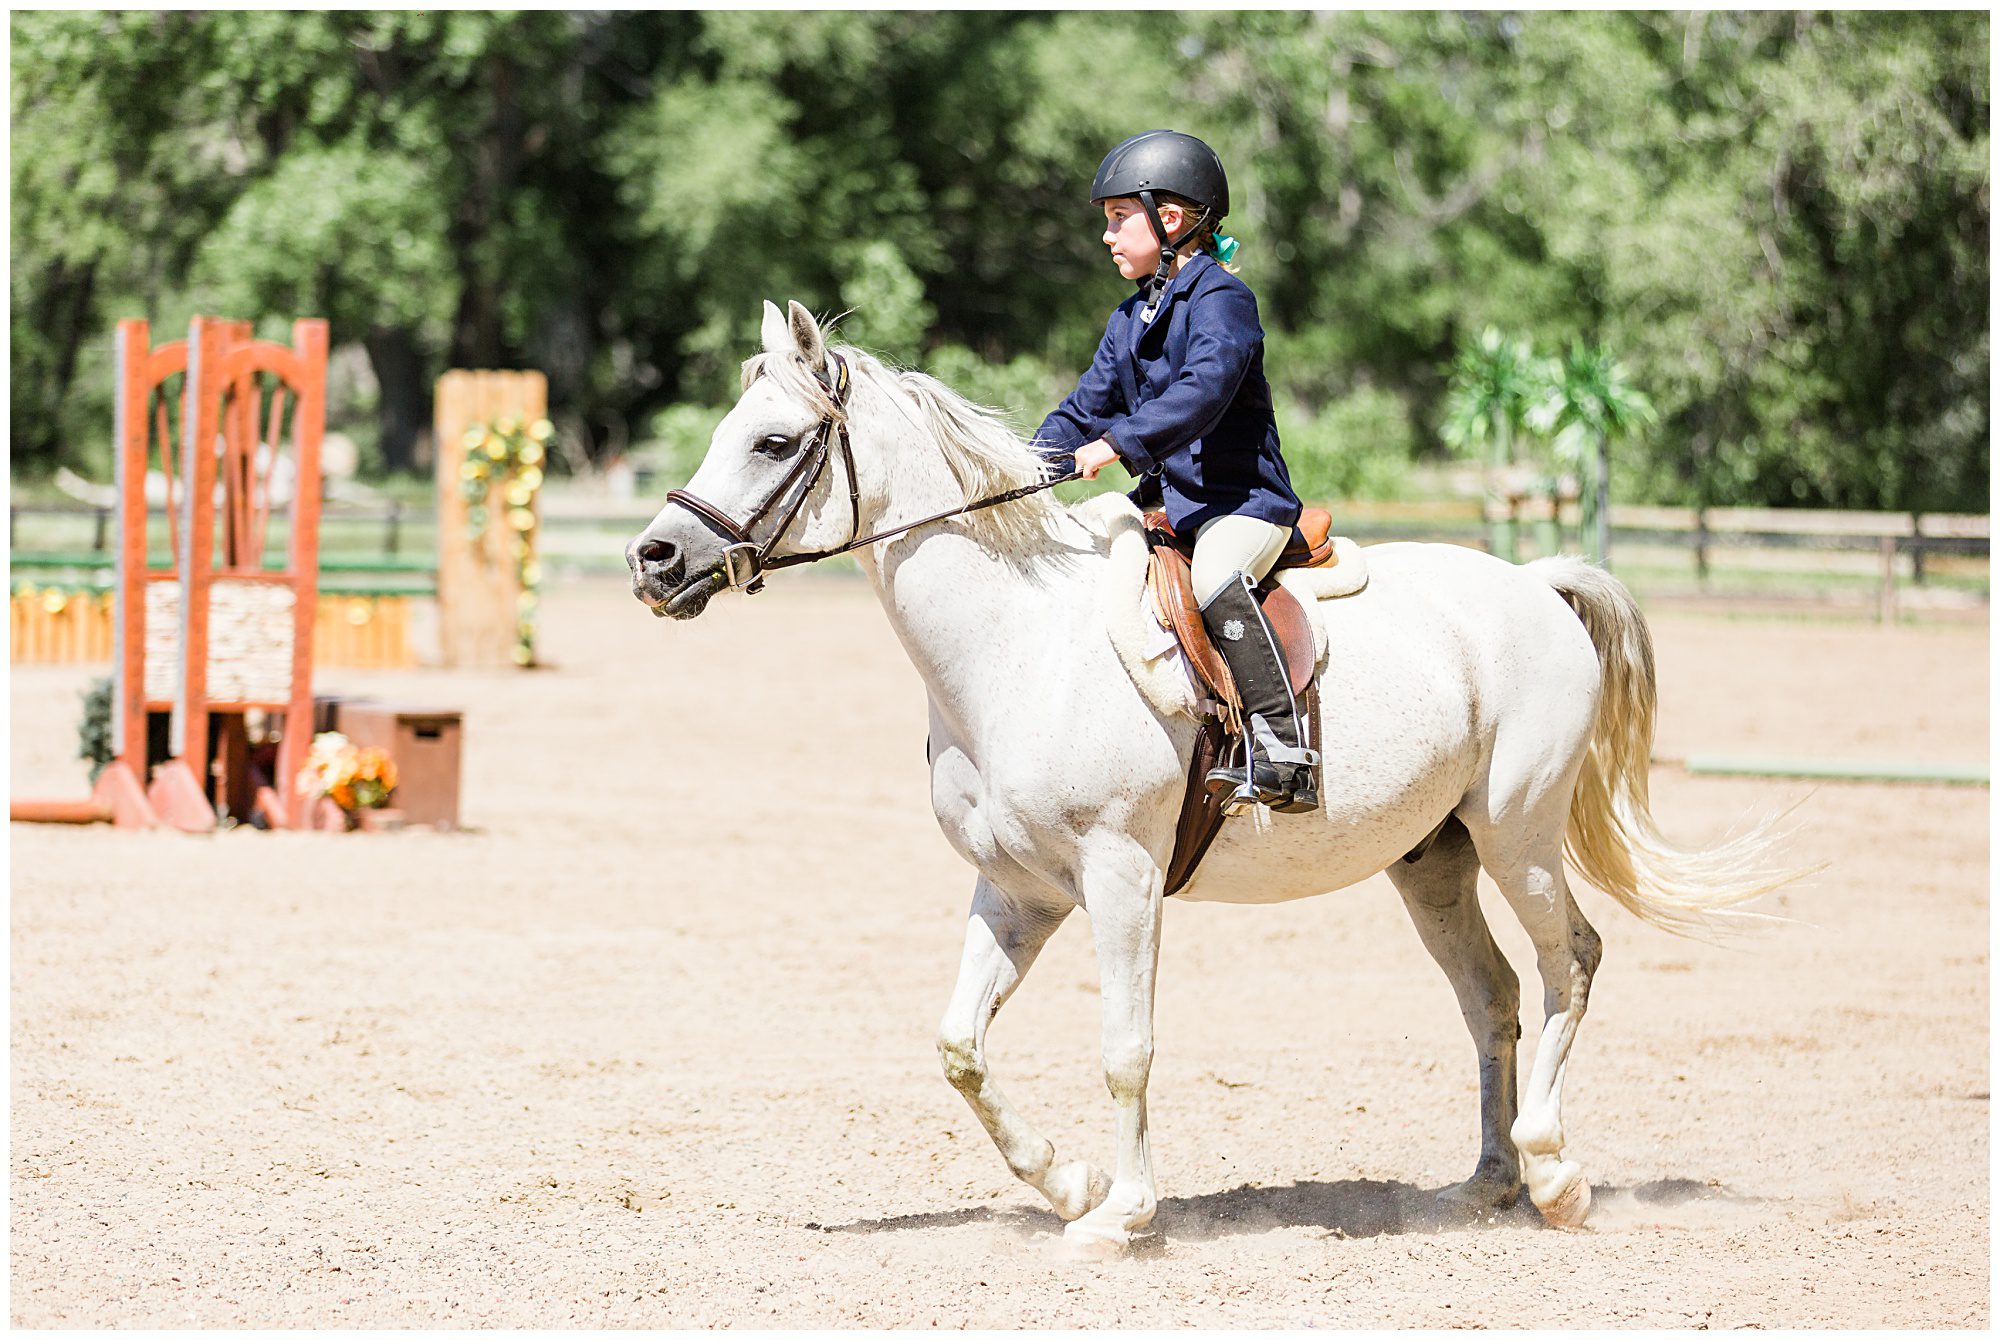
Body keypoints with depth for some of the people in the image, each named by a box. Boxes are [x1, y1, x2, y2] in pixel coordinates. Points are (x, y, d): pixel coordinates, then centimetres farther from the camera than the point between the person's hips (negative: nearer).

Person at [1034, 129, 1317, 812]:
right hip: (1168, 497, 10)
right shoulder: (1131, 319, 18)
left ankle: (1281, 748, -39)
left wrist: (1118, 442, -37)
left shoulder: (1221, 299, -11)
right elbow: (1089, 406, 20)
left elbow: (1203, 390, -28)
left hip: (1242, 497, -10)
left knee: (1217, 583, -35)